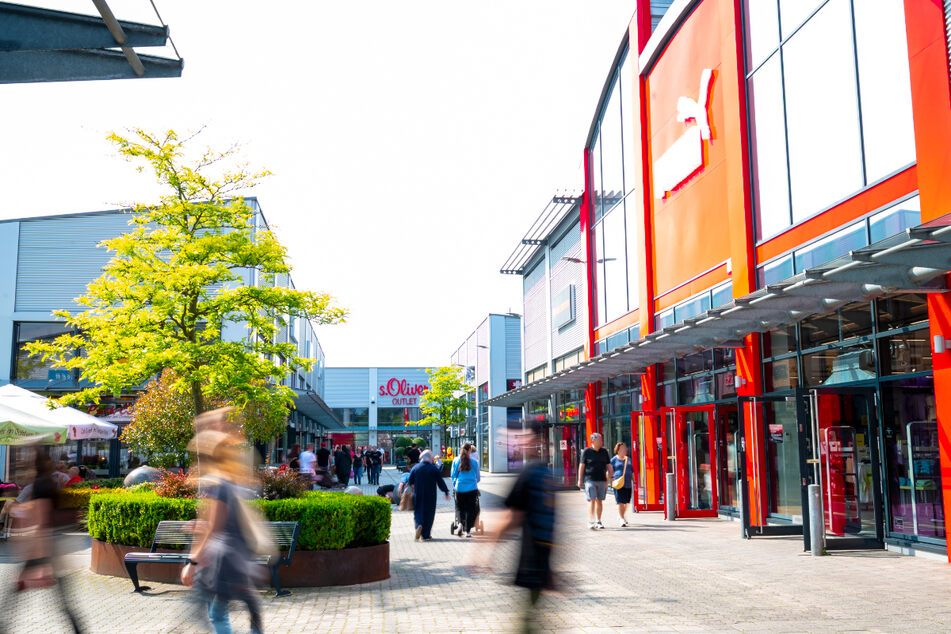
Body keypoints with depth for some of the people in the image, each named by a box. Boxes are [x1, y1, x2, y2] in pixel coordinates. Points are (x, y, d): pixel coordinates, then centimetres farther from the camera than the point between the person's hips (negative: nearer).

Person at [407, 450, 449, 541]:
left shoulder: (414, 468, -2)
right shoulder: (434, 469, -7)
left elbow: (410, 482, 2)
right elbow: (440, 482, -5)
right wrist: (446, 492, 5)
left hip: (418, 495, 1)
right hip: (430, 496, -1)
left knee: (418, 512, 11)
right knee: (429, 513, 9)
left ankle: (419, 525, -19)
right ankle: (425, 535, 10)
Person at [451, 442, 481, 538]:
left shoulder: (456, 460, -1)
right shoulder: (474, 461, -3)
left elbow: (453, 475, 5)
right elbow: (478, 477, 7)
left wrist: (454, 485, 20)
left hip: (459, 488, 1)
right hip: (472, 488, -1)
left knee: (459, 507, 14)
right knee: (470, 509, 6)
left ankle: (461, 522, -12)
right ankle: (468, 531, 4)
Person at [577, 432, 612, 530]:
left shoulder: (604, 451, 11)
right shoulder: (586, 451, -1)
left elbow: (608, 466, 16)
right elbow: (581, 466, 0)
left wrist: (610, 477, 7)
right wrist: (580, 480, -4)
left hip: (602, 480, 4)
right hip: (590, 480, -4)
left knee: (599, 501, 8)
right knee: (592, 500, -12)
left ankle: (598, 521, 17)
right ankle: (590, 521, -14)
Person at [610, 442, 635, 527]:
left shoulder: (628, 459, 17)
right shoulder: (614, 460, 3)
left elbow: (632, 472, 21)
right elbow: (610, 471, 0)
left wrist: (634, 482, 16)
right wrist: (612, 478, -15)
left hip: (628, 484, 5)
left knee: (626, 502, 7)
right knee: (620, 502, -11)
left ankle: (621, 516, 28)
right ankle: (621, 519, -9)